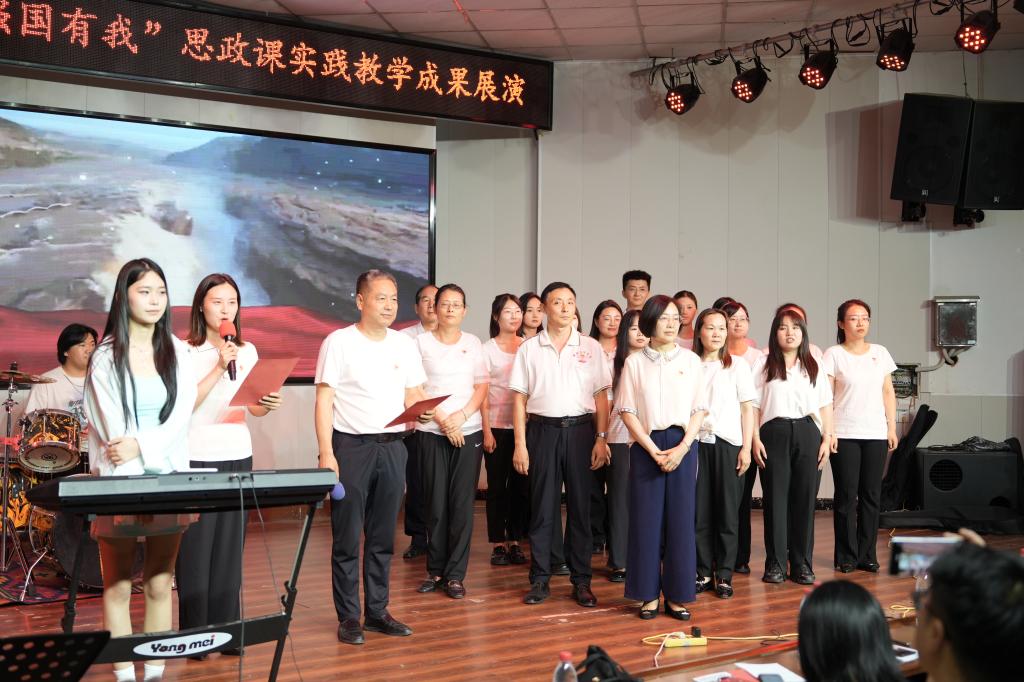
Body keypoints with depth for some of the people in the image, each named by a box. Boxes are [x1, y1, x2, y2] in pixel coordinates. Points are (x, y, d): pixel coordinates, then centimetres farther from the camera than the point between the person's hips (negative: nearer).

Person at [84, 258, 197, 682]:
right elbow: (112, 430, -8)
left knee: (159, 585, 7)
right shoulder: (106, 357, -1)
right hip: (119, 482, -3)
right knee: (118, 587, 2)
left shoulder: (177, 353, 8)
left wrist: (140, 446, -17)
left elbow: (180, 418, -2)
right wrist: (144, 473, -17)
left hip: (169, 480, 3)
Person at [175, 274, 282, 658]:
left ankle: (226, 630, 16)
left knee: (230, 547, 7)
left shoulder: (247, 351, 9)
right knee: (196, 549, -1)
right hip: (195, 459, -4)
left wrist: (268, 405, -14)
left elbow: (253, 408, 8)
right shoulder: (184, 351, -6)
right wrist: (219, 369, -20)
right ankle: (193, 635, 9)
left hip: (237, 457, 4)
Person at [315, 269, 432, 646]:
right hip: (350, 446, -4)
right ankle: (348, 617, 11)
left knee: (383, 536, 11)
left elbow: (413, 393, 13)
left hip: (392, 445, 5)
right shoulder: (339, 342, -5)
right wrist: (326, 453, -14)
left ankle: (377, 611, 21)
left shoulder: (405, 344, 9)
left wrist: (422, 410, -11)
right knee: (347, 537, 1)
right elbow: (324, 400, -7)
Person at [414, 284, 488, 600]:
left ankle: (455, 574, 6)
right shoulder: (421, 342, 3)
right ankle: (435, 570, 13)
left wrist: (462, 415, -9)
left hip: (468, 431, 1)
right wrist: (442, 420, -10)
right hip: (432, 432, -1)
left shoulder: (473, 343, 10)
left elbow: (482, 386, 7)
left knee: (462, 503, 0)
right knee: (436, 503, 1)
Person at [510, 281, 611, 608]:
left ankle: (581, 580, 13)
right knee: (542, 506, 3)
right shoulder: (529, 349, 5)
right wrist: (520, 443, -2)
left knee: (580, 505, 4)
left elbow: (601, 397, 6)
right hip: (543, 430, 0)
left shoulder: (591, 347, 6)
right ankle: (540, 579, 12)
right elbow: (520, 399, 4)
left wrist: (601, 439, -2)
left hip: (580, 429, 0)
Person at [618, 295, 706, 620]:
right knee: (646, 518, 1)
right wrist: (653, 449, -9)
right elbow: (627, 411, 0)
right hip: (646, 446, -1)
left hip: (683, 445, 1)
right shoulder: (634, 362, 4)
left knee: (680, 518, 2)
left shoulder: (691, 360, 7)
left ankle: (677, 595, 11)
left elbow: (699, 409, 4)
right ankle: (648, 594, 11)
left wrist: (682, 448, -9)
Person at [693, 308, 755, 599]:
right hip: (697, 443, 1)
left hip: (728, 443, -1)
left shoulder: (738, 365, 5)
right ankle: (703, 572, 11)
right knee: (700, 511, 1)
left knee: (727, 511, 0)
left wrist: (746, 448, -3)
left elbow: (747, 410, 4)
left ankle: (724, 575, 9)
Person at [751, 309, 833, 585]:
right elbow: (754, 404, 3)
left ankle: (802, 564, 10)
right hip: (774, 433, -2)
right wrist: (755, 438, -6)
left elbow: (825, 405, 12)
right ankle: (775, 563, 7)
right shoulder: (764, 365, 7)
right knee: (775, 497, -1)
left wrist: (827, 438, 3)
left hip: (807, 433, 2)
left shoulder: (814, 366, 14)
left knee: (805, 498, 2)